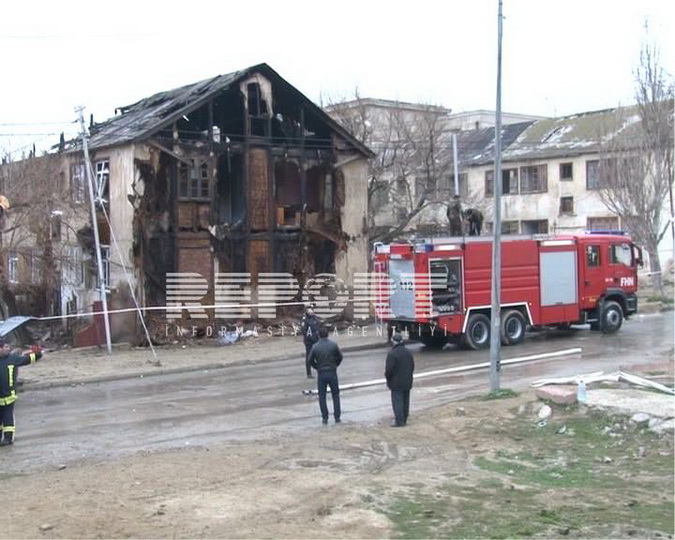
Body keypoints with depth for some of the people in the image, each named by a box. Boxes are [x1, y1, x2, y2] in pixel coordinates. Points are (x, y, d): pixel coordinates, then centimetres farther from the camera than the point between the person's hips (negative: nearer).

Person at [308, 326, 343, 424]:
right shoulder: (333, 345, -6)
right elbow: (340, 357, 1)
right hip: (332, 373, 0)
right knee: (335, 395, 12)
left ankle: (325, 417, 8)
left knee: (322, 396, 10)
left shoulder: (315, 347, -7)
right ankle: (337, 417, 9)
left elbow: (311, 360, -2)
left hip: (321, 373, 0)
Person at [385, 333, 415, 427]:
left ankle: (399, 421, -1)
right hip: (407, 382, 7)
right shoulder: (408, 352, 5)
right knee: (405, 401, 14)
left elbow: (389, 369, -20)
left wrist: (387, 378, -3)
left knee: (397, 401, -1)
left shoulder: (392, 353, -18)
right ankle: (404, 419, 22)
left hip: (396, 383, -7)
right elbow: (412, 366, 11)